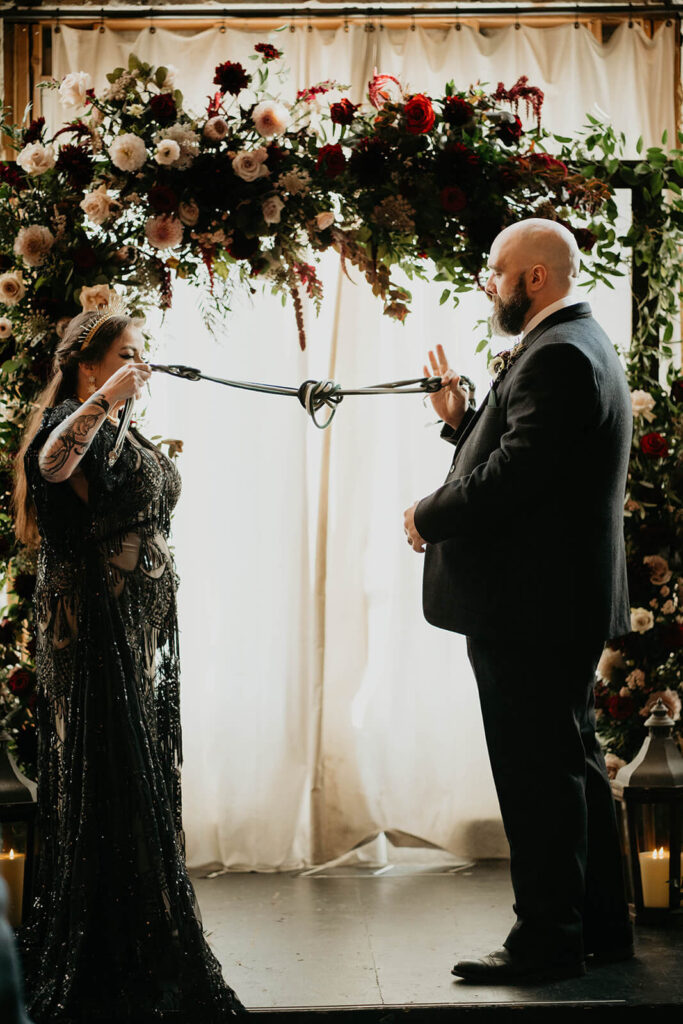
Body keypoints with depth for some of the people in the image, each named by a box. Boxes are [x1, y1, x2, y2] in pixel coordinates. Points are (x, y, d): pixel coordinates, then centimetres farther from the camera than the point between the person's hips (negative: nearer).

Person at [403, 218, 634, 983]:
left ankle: (547, 939, 7)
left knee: (537, 772, -3)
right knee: (570, 762, 17)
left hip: (530, 603, -11)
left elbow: (517, 473, -25)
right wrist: (462, 418, 11)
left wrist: (430, 516, -12)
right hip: (565, 599, 11)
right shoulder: (579, 345, 18)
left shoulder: (557, 355, -17)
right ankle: (599, 926, 28)